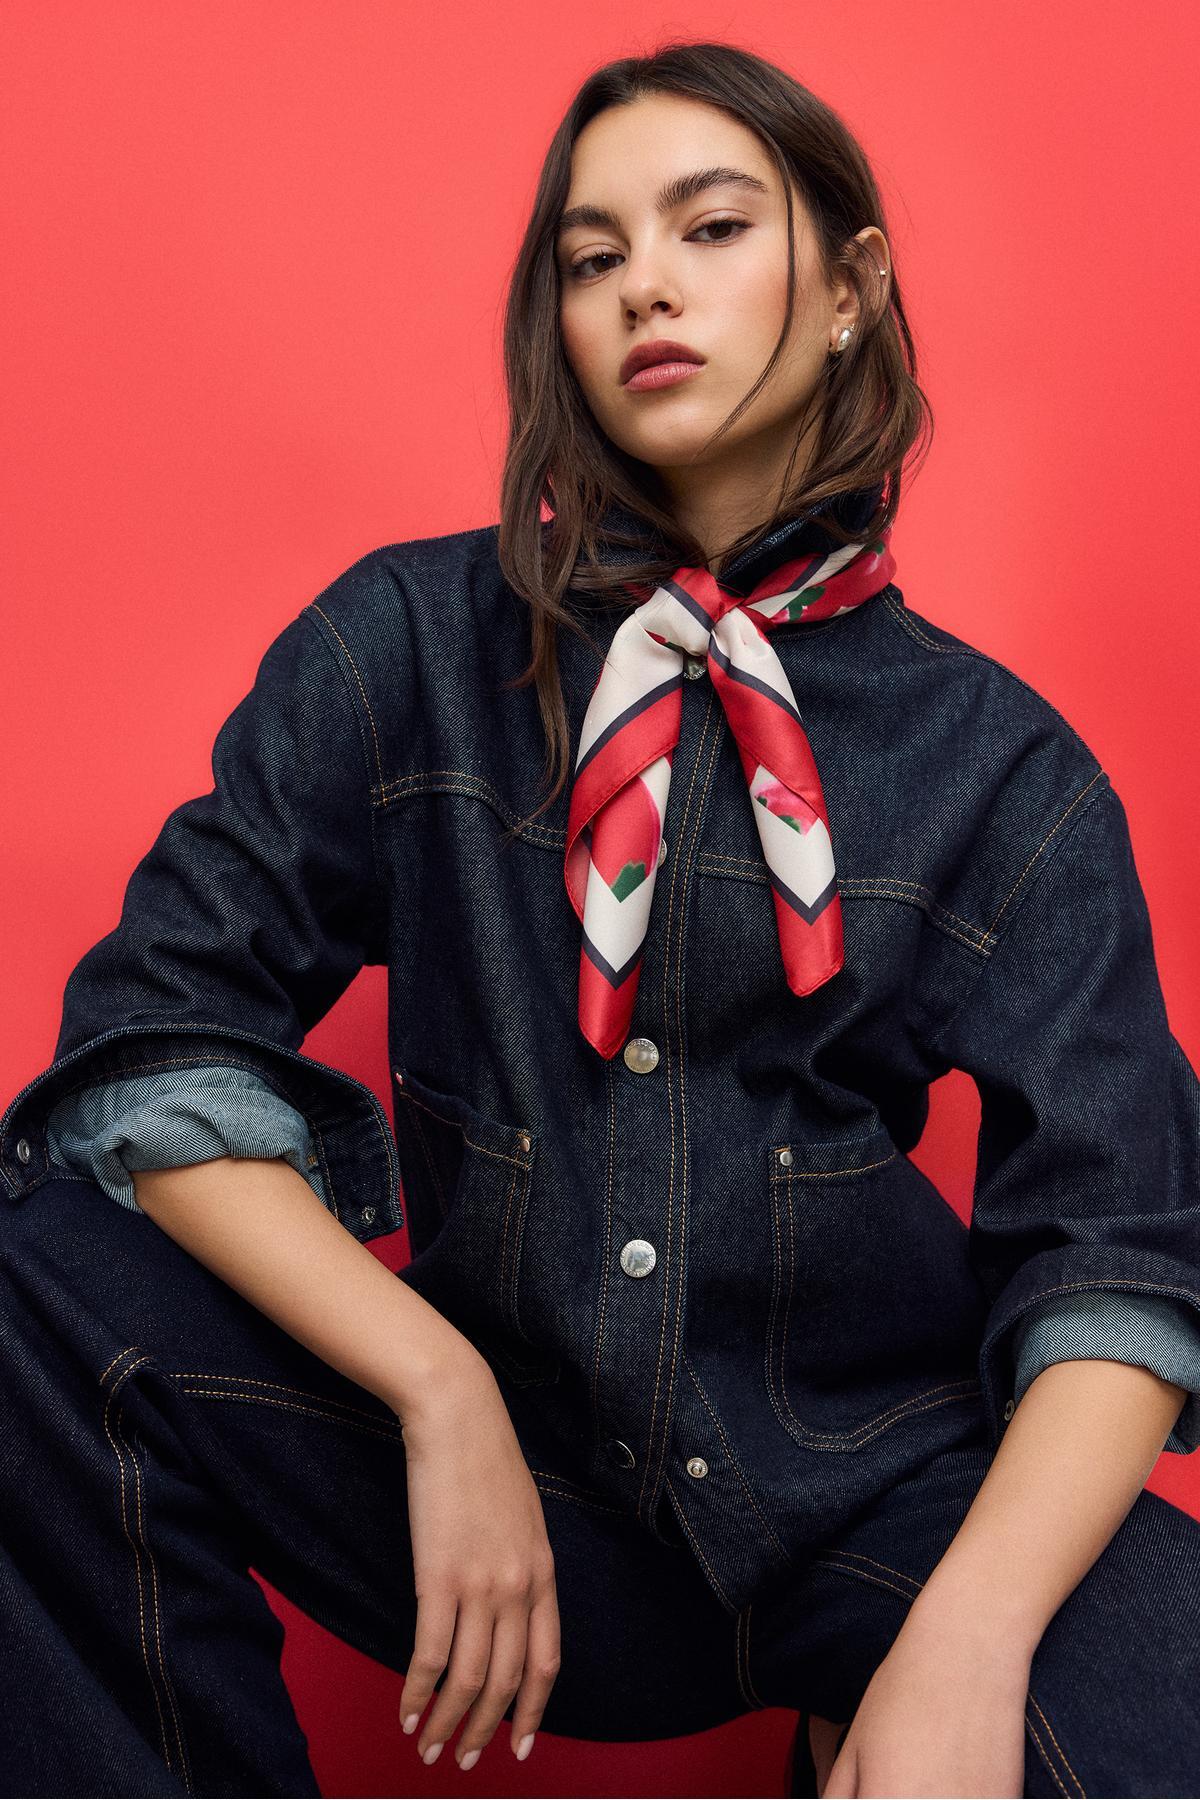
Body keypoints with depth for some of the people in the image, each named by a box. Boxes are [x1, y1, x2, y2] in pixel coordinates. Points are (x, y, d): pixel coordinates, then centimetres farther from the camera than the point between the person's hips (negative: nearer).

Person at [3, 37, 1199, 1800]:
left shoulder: (1004, 765, 0)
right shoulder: (405, 647, 0)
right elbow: (154, 1033, -5)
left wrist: (968, 1633, -23)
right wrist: (443, 1391, -17)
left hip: (871, 1487, 0)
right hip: (503, 1458, 0)